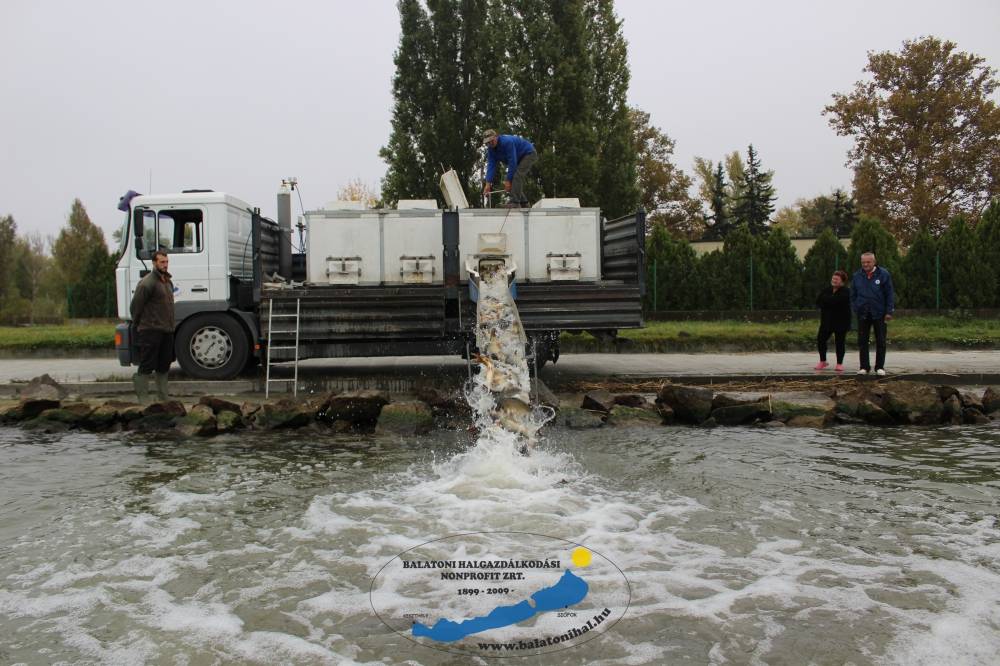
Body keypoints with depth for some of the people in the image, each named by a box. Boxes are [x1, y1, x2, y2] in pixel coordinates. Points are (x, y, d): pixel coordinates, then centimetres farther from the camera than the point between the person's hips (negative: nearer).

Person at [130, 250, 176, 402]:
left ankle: (164, 399, 20)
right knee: (147, 366, -4)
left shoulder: (168, 282, 16)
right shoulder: (147, 283, -11)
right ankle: (143, 399, 2)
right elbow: (136, 305, -9)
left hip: (167, 331, 8)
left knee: (164, 367, 13)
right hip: (151, 331, -8)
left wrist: (170, 326, 17)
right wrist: (136, 325, -1)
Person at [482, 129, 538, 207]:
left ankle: (514, 203, -30)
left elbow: (512, 162, -32)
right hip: (519, 159, 9)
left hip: (529, 154, -9)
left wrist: (508, 180, -30)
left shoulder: (507, 142, -32)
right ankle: (524, 203, 9)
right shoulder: (490, 150, -8)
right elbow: (491, 166, -14)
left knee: (517, 176, -25)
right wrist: (488, 183, -25)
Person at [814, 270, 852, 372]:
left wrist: (825, 299, -12)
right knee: (820, 340, 3)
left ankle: (839, 363, 12)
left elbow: (836, 300, -28)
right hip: (827, 321, 6)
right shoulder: (827, 290, 9)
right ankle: (823, 361, 18)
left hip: (841, 321, -6)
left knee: (839, 342, 1)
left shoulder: (845, 292, -11)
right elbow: (818, 302, 0)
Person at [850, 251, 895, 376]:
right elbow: (853, 295, 12)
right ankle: (864, 367, 11)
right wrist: (856, 309, 2)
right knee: (862, 341, 3)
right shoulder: (857, 276, 4)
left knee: (880, 342, 4)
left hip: (879, 314, -2)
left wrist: (889, 312, -7)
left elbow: (890, 294, -2)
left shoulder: (883, 274, -3)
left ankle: (880, 367, 12)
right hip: (863, 314, 2)